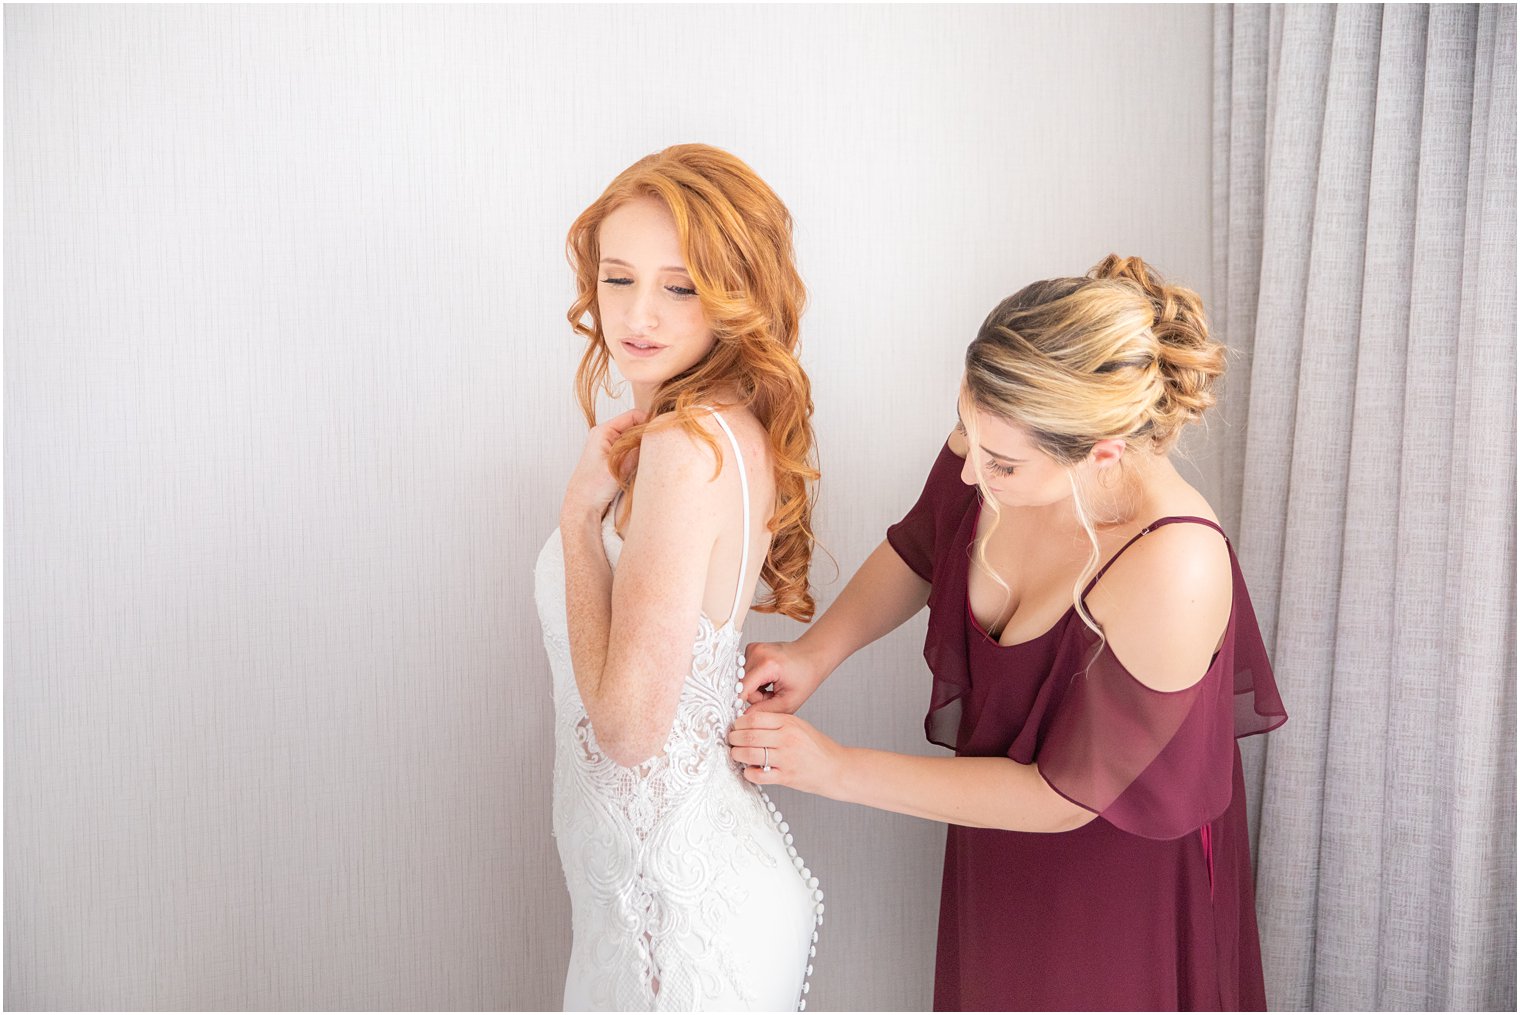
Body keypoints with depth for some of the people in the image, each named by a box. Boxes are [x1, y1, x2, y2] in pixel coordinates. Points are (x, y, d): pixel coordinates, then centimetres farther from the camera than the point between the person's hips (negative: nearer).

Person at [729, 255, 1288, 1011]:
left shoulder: (1171, 573, -36)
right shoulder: (997, 441, -20)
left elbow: (1062, 795, -25)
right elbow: (918, 551, 3)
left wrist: (836, 769, -23)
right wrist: (816, 652, -13)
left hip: (1115, 883, -5)